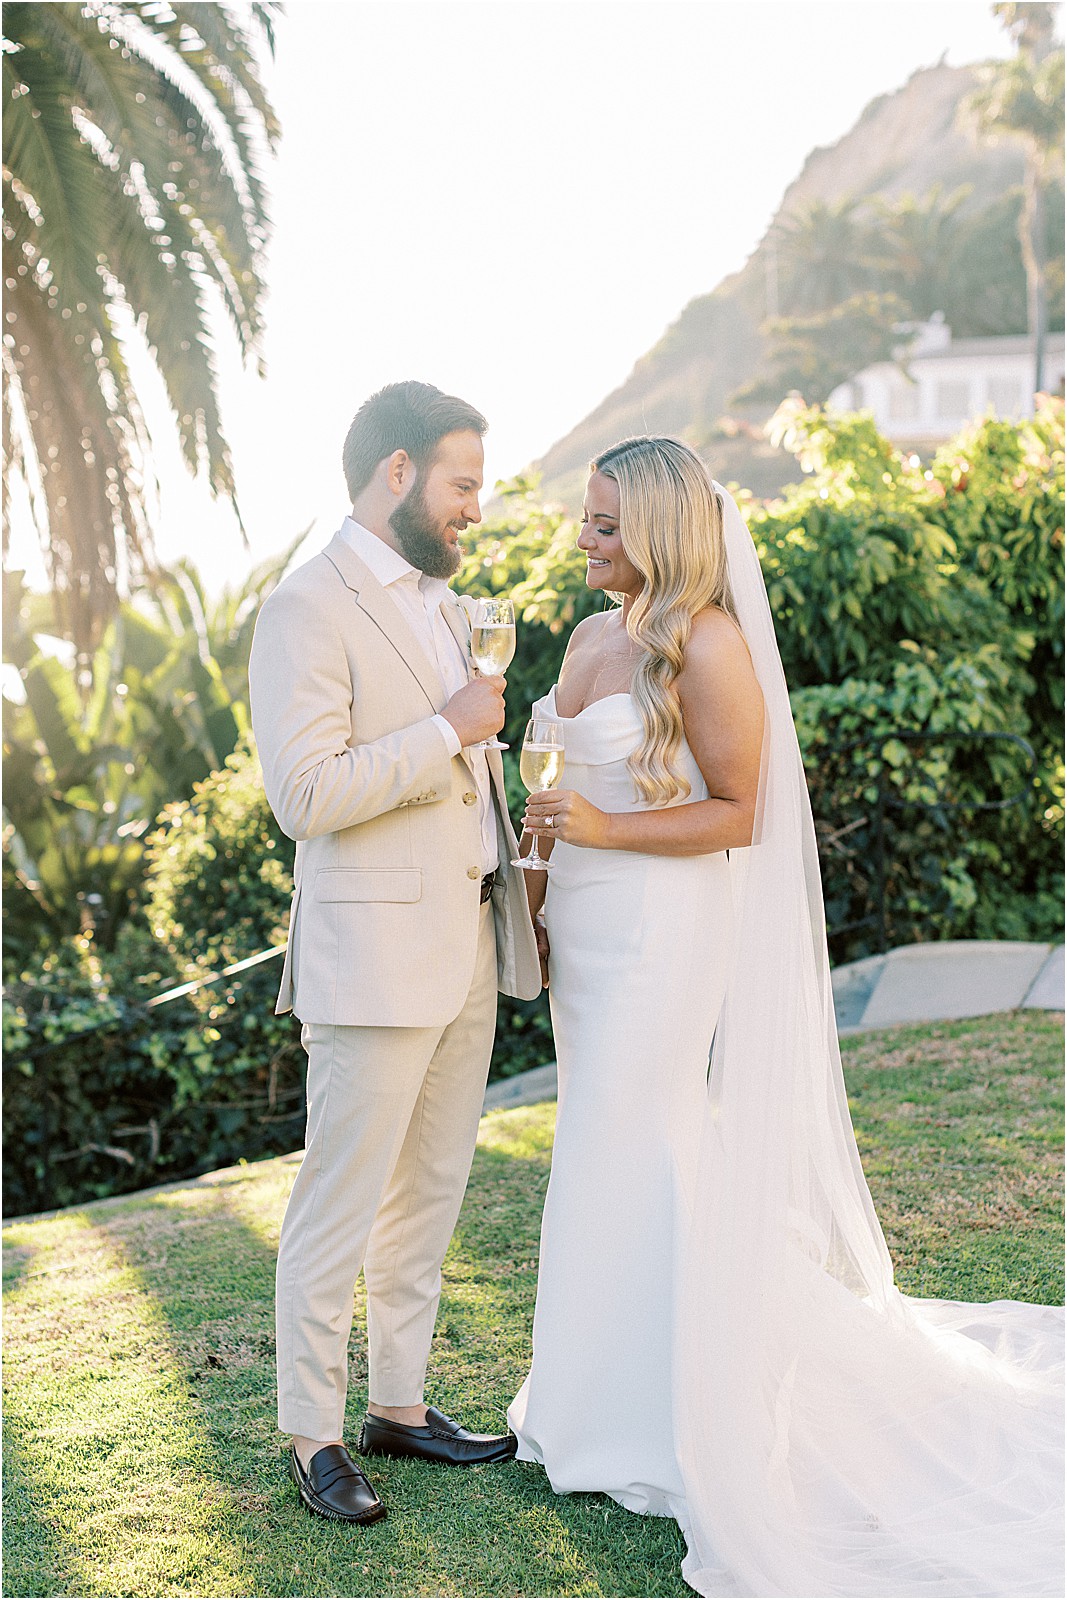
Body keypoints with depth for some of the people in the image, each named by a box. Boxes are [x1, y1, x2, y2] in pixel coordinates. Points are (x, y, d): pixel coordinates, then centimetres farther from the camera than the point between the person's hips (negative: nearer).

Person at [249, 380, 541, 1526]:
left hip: (471, 950, 8)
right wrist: (449, 729, -18)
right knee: (341, 1205, 1)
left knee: (430, 1195, 14)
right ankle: (312, 1433, 14)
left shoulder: (444, 604, 16)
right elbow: (304, 796, -21)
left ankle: (400, 1406, 27)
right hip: (376, 957, -8)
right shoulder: (306, 611, -12)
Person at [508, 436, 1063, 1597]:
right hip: (585, 928, 8)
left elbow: (737, 815, -14)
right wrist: (539, 887, 15)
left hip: (663, 934, -8)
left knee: (629, 1161, -2)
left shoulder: (708, 645, -14)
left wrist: (603, 830, -22)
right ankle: (606, 1395, 28)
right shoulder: (592, 636, 10)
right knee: (605, 1147, 14)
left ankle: (651, 1422, 13)